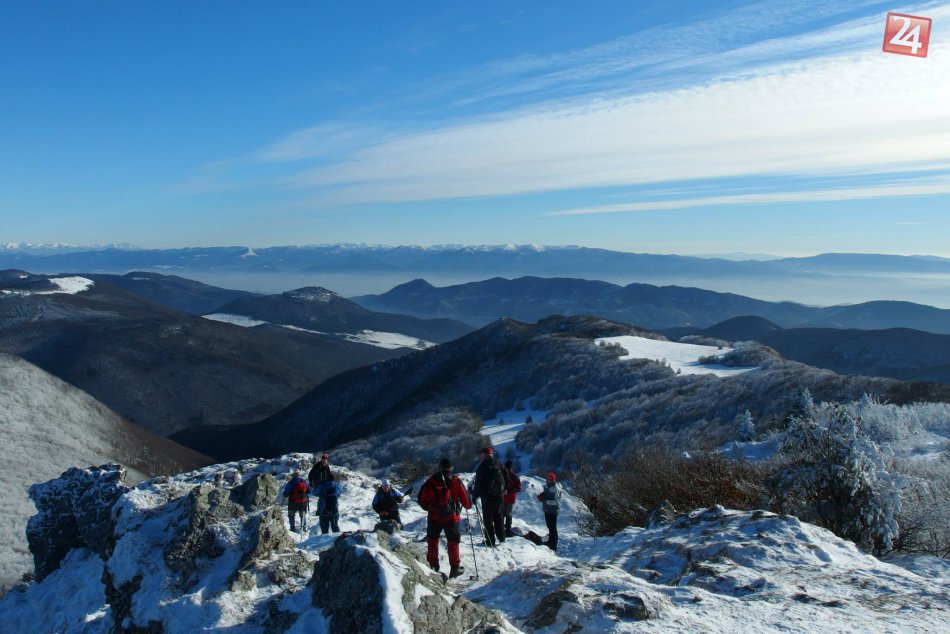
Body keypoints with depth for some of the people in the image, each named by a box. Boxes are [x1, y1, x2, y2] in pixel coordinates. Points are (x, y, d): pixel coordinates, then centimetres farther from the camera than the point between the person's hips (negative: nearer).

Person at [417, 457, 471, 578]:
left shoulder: (431, 481, -3)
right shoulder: (456, 481, -8)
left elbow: (422, 499, 0)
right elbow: (466, 501, -5)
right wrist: (468, 505, 17)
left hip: (434, 517, 2)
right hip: (451, 518, -1)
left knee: (432, 542, 17)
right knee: (453, 543, 11)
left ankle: (433, 567, 21)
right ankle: (455, 568, 14)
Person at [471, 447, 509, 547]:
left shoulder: (483, 466, -11)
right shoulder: (499, 464, 7)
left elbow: (478, 483, -13)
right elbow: (506, 478, 12)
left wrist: (474, 496, -5)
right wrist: (502, 490, 21)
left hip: (488, 496, -6)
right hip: (499, 496, 6)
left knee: (488, 518, 1)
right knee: (498, 516, 18)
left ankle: (490, 541, 1)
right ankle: (501, 537, 22)